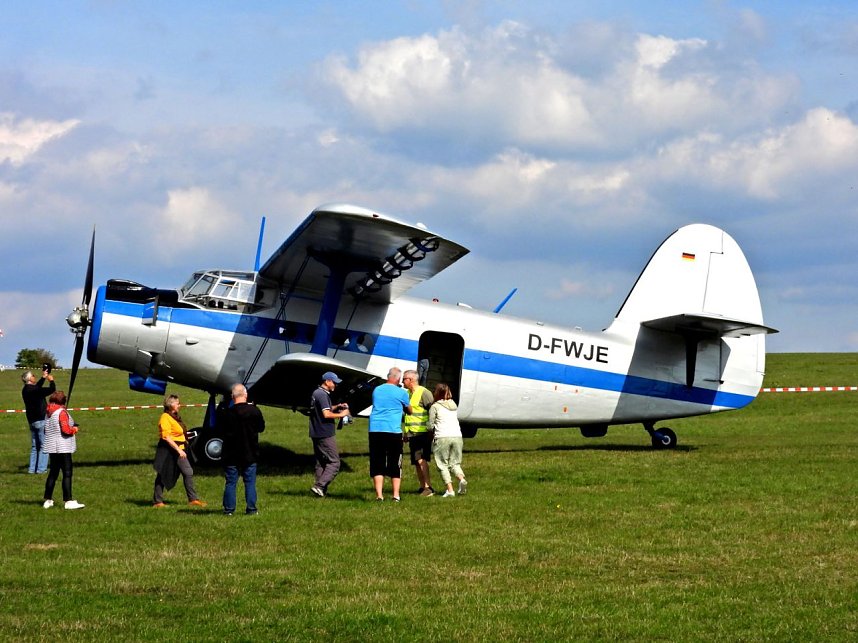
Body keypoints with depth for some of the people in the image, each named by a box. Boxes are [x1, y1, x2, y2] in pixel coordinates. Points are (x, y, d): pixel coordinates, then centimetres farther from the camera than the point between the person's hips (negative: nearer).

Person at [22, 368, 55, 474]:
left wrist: (43, 378, 33)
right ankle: (41, 468, -7)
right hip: (40, 420, -9)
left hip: (32, 421, 9)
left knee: (34, 446, 15)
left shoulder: (25, 390, 8)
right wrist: (51, 380, -2)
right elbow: (52, 390, -21)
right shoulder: (33, 390, -19)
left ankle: (32, 468, 14)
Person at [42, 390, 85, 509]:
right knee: (67, 474, -7)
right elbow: (66, 429, -21)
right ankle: (68, 501, -11)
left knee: (53, 473, 15)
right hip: (63, 448, -8)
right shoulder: (62, 412, -14)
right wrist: (74, 429, -1)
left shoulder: (49, 413, 10)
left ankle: (48, 500, 19)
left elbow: (46, 430, 17)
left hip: (52, 448, 8)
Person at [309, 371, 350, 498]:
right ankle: (319, 486, -15)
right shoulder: (322, 395, -15)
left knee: (320, 463, 12)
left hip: (316, 434, 10)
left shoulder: (316, 393, 17)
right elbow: (326, 414, -23)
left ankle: (321, 491, 11)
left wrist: (337, 407, 17)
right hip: (325, 434, -10)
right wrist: (341, 414, -10)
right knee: (334, 463, -7)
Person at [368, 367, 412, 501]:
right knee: (395, 464, 7)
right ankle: (396, 494, 5)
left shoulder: (377, 390, 12)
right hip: (393, 430, -3)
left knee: (377, 464, 5)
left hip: (375, 429, 3)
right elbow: (409, 411, 14)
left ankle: (379, 494, -2)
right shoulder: (401, 392, 0)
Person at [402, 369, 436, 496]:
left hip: (422, 433, -9)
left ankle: (428, 487, -21)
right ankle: (422, 487, 14)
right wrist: (405, 433, 24)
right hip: (412, 433, 9)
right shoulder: (407, 394, 17)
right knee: (416, 462, 8)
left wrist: (431, 432, -16)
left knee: (421, 459, -18)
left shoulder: (424, 393, -9)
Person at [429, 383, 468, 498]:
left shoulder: (435, 407, 1)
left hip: (442, 437, -5)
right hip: (457, 436, 5)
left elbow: (431, 425, 1)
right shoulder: (453, 405, 18)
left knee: (443, 465, 4)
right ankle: (462, 479, -15)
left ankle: (450, 489, -8)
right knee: (455, 463, 13)